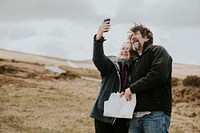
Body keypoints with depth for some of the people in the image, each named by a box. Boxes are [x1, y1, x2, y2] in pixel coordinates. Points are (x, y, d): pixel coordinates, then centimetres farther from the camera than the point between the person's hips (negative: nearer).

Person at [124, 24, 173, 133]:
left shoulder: (158, 51, 2)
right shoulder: (135, 62, 26)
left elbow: (158, 75, -16)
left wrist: (132, 88, -11)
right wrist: (127, 92, 4)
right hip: (135, 116, 7)